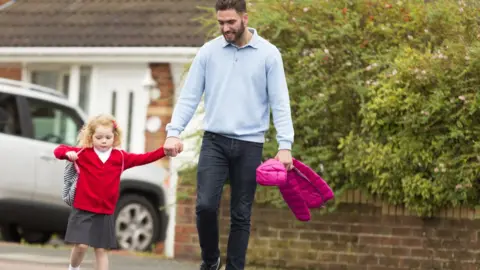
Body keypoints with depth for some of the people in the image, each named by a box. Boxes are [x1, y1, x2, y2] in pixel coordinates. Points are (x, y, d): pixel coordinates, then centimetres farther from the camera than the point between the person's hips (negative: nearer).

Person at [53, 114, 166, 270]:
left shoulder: (120, 157, 5)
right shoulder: (84, 153, -1)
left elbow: (143, 158, 3)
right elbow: (59, 150, -1)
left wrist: (165, 151, -8)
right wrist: (68, 153, -24)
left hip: (105, 212, 3)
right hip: (83, 209, -3)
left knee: (101, 249, 7)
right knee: (81, 245, -10)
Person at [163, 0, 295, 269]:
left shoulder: (268, 54, -1)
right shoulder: (208, 52, 4)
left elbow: (280, 102, -3)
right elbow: (189, 96, 5)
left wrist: (285, 145, -11)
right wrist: (174, 132, -8)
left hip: (249, 145, -1)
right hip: (214, 141, 1)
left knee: (241, 214, 3)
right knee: (206, 205, -11)